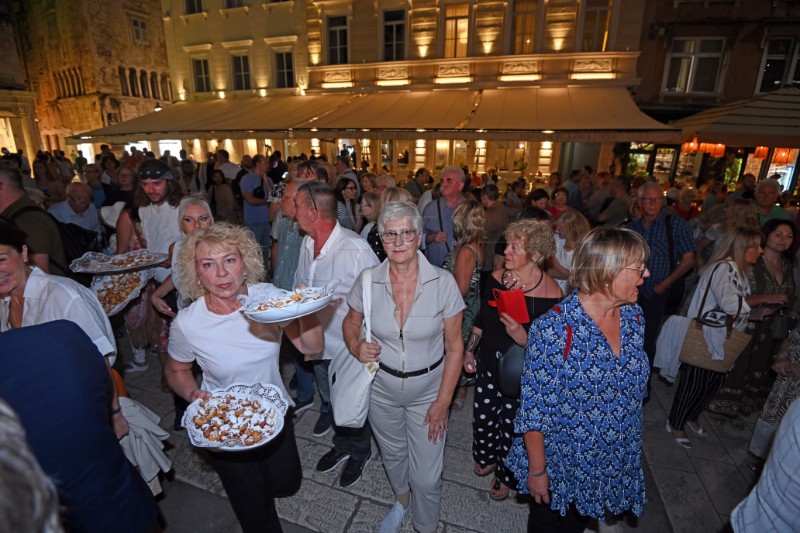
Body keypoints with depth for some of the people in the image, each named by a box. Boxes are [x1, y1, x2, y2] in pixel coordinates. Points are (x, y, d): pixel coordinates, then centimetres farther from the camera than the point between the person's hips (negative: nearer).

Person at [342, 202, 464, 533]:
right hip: (382, 388, 3)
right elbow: (350, 323, 6)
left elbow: (454, 348, -11)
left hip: (428, 390, -2)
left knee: (426, 477, 7)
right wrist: (356, 347, -15)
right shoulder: (367, 282, -14)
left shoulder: (443, 283, -19)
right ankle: (402, 501, 61)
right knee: (392, 456, 27)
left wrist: (442, 402, -11)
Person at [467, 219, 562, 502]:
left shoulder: (551, 294, -24)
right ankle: (487, 457, 52)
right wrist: (469, 350, 9)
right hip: (488, 364, 4)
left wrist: (523, 337, -34)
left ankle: (505, 476, 44)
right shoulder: (497, 277, -9)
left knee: (511, 426, 14)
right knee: (483, 416, 20)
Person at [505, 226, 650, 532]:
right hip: (559, 463, -5)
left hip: (613, 461, 6)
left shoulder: (633, 317, -9)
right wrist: (537, 471, -15)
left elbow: (634, 385, 7)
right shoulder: (555, 329, -31)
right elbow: (534, 410, -23)